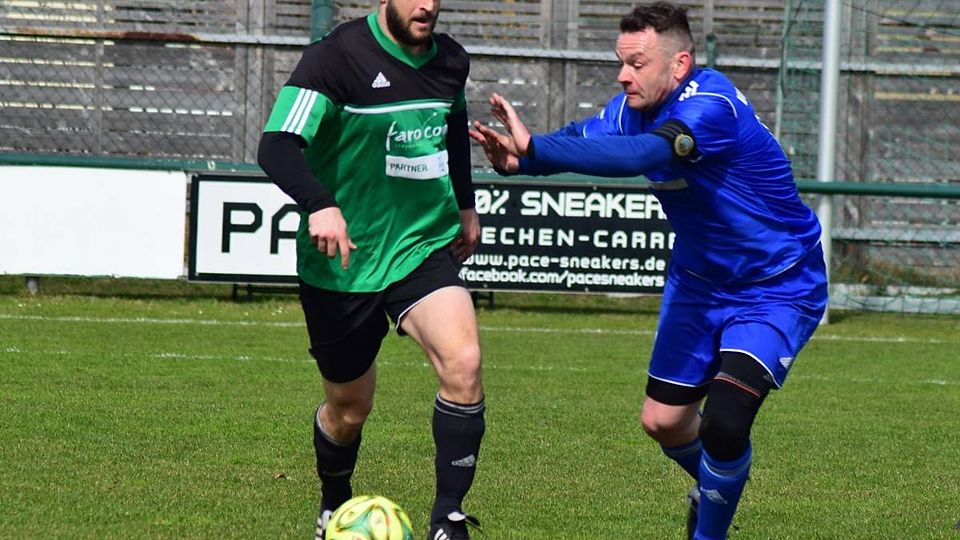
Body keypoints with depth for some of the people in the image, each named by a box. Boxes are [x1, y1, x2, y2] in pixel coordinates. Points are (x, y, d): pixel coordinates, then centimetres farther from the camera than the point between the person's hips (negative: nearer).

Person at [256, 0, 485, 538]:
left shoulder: (450, 61, 1)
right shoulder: (336, 57, -16)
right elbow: (277, 147, -27)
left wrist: (466, 205, 30)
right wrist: (320, 205, -43)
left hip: (424, 249, 3)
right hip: (342, 263, -3)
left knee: (463, 363, -23)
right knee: (350, 407, 10)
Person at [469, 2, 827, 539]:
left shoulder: (711, 104, -32)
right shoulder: (637, 107, -6)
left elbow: (639, 155, -47)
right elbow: (585, 139, -18)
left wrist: (533, 149, -52)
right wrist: (520, 158, -40)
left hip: (777, 288, -8)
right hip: (699, 278, 8)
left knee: (723, 423, -21)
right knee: (664, 420, 9)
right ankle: (716, 483, 42)